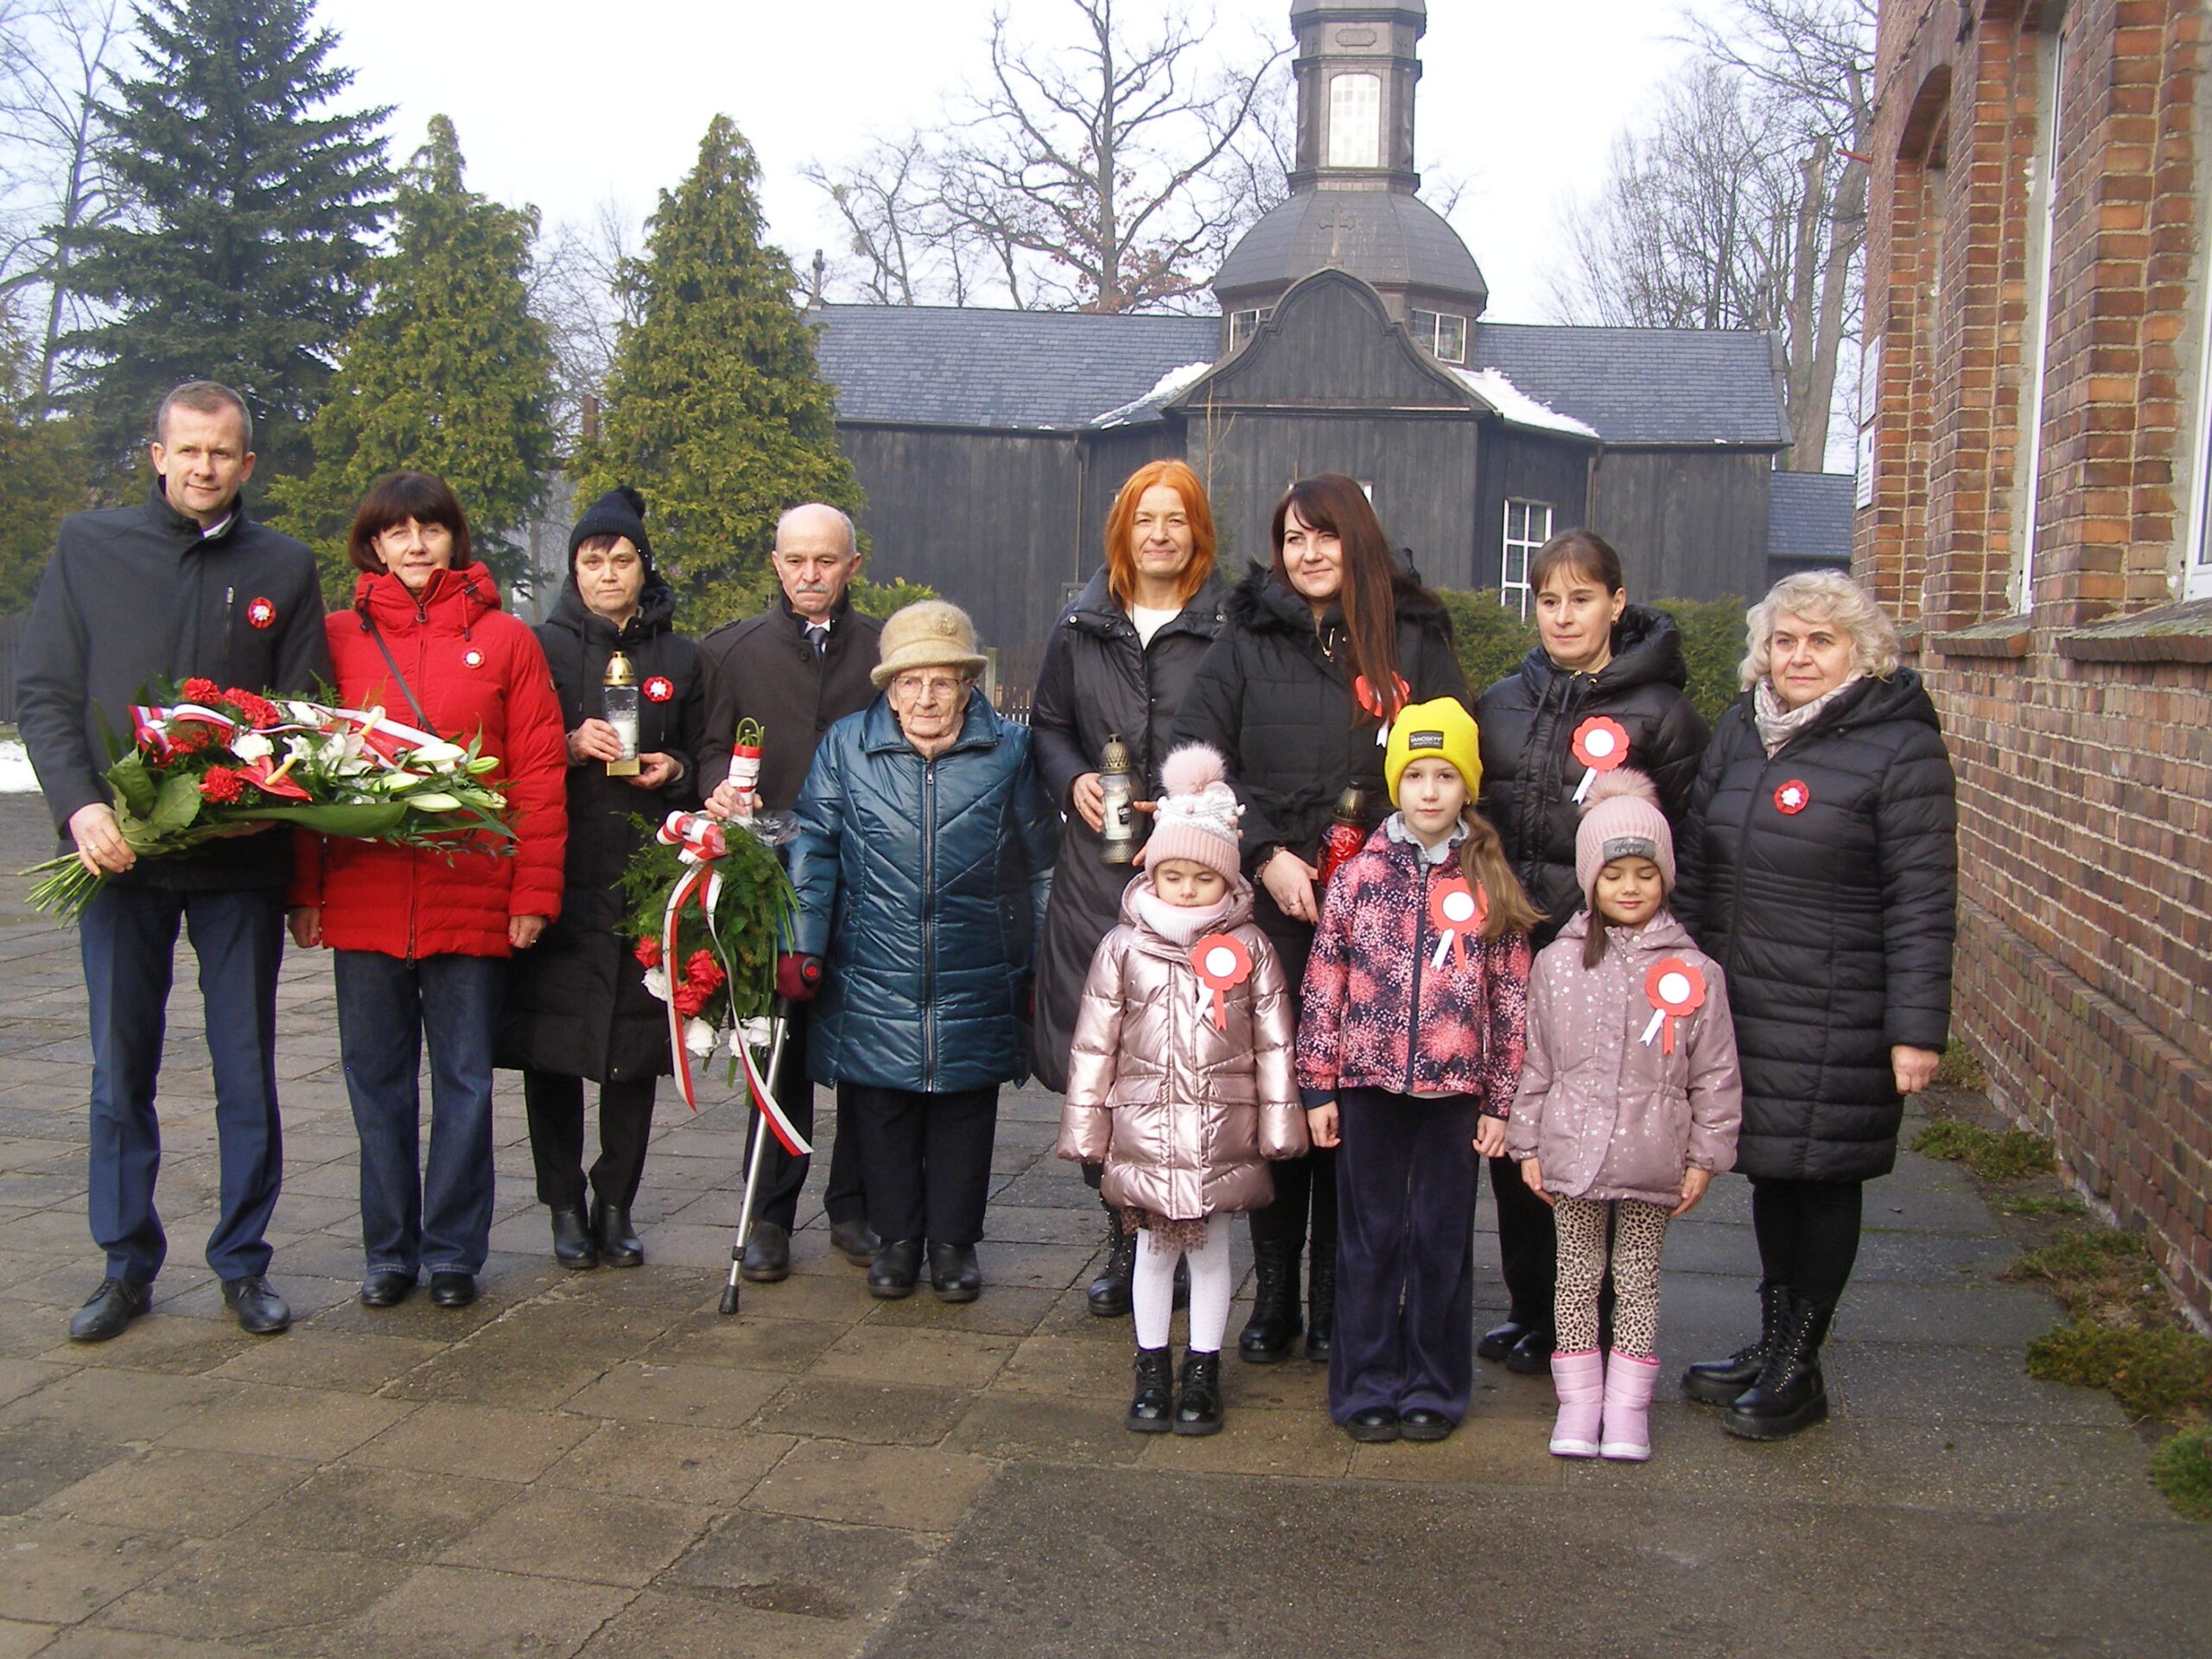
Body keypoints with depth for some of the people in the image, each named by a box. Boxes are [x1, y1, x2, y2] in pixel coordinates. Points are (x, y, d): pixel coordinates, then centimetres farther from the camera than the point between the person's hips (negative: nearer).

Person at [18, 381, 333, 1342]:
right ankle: (127, 1267, 19)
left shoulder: (284, 569, 7)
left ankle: (243, 1264, 17)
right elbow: (42, 692, 3)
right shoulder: (88, 548, 7)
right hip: (119, 853, 0)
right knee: (120, 1073, 7)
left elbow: (309, 716, 6)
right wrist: (80, 805, -12)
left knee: (248, 1073, 5)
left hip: (241, 861, 0)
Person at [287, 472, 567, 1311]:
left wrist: (534, 892, -6)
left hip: (472, 903, -1)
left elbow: (540, 775, 0)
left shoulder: (504, 639, 3)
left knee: (464, 1082, 7)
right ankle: (389, 1251, 22)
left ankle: (453, 1251, 19)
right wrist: (305, 889, 1)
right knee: (377, 1082, 9)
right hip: (364, 902, 1)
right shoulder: (338, 638, 7)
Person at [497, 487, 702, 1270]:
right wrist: (570, 745, -12)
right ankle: (565, 1206, 12)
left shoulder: (679, 656, 13)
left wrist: (674, 769, -4)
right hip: (559, 875, -1)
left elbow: (700, 766, 18)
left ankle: (616, 1205, 14)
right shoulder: (541, 646, 7)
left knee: (637, 1049, 2)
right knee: (552, 1049, 0)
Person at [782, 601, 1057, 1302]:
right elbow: (812, 850, 3)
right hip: (874, 981, 0)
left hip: (975, 981, 0)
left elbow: (1039, 864, 8)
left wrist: (1041, 966, 9)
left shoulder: (1008, 751, 2)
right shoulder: (846, 746, 2)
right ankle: (898, 1238, 25)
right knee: (883, 1109, 7)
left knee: (965, 1110, 8)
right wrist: (803, 946, -5)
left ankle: (954, 1241, 23)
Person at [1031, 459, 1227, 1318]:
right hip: (1096, 869, 3)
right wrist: (1074, 781, 1)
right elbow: (1048, 727, 20)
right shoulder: (1081, 627, 13)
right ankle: (1123, 1237, 16)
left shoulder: (1228, 629, 0)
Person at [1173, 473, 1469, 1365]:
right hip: (1269, 903, 1)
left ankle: (1336, 1301, 16)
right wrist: (1264, 855, -8)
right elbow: (1197, 755, 2)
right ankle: (1273, 1292, 17)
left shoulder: (1415, 638, 7)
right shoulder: (1249, 635, 8)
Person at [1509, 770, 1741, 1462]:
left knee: (1638, 1280, 10)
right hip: (1572, 1154, 1)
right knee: (1577, 1277, 9)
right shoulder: (1557, 964, 1)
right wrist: (1528, 1144, 4)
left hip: (1653, 1162, -1)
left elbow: (1715, 1075, 2)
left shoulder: (1693, 972, -2)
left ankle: (1628, 1404, 21)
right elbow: (1536, 1062, 5)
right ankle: (1578, 1398, 22)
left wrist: (1705, 1156, 0)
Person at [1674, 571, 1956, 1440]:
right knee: (1770, 1170, 15)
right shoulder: (1742, 731, 10)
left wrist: (1916, 1028, -16)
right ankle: (1771, 1343, 31)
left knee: (1821, 1179, 5)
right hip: (1739, 1003, 6)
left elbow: (1922, 903, -12)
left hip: (1836, 1018, -6)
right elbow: (1695, 861, 16)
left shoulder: (1901, 747, -9)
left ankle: (1799, 1369, 19)